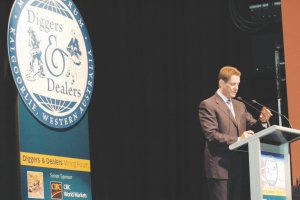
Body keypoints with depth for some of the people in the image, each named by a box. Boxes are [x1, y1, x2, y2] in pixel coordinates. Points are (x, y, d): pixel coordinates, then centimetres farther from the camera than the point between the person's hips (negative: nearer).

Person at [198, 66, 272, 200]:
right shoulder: (208, 105, -4)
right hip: (220, 167, -7)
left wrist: (262, 121, -7)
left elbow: (251, 127, 15)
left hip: (241, 166, 7)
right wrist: (237, 140, -21)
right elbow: (211, 135, -13)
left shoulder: (240, 106, 20)